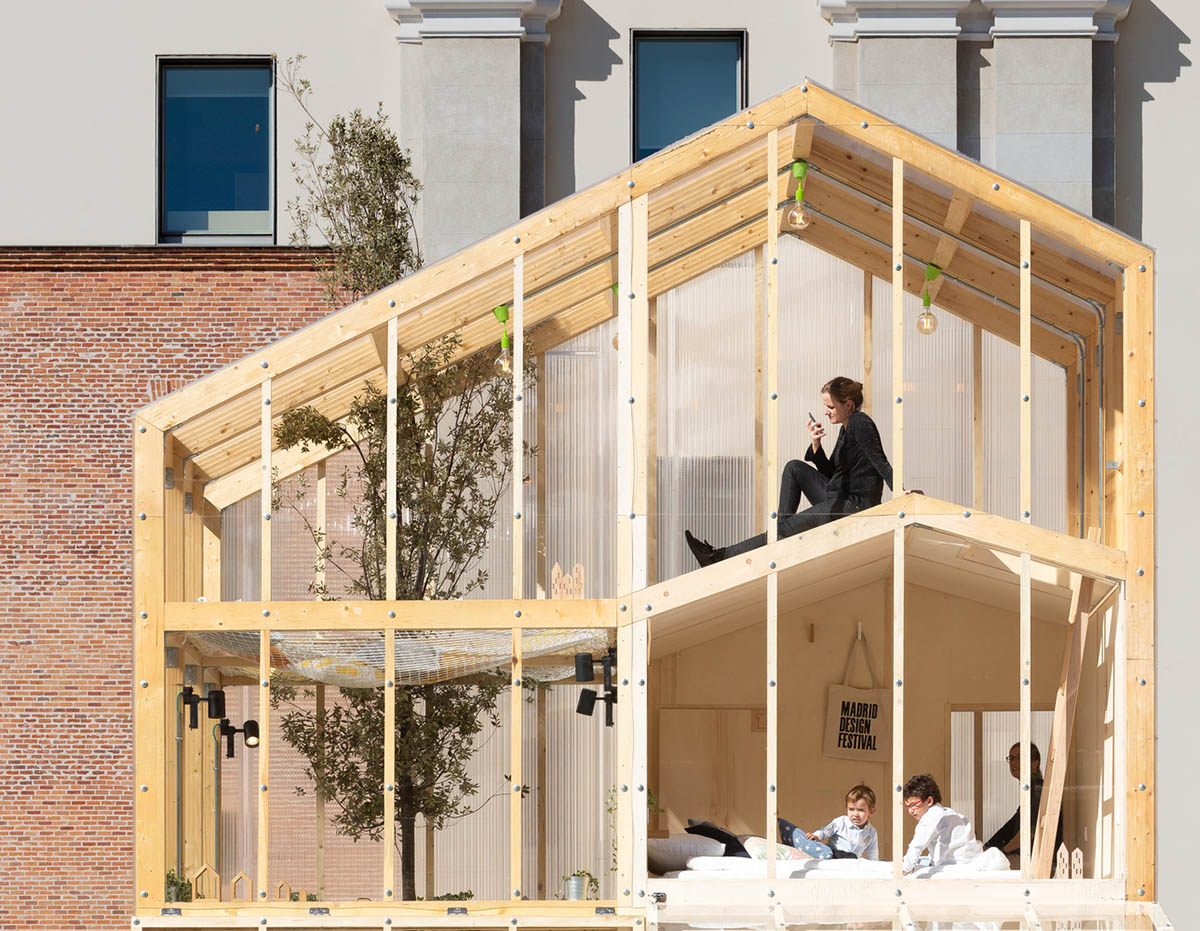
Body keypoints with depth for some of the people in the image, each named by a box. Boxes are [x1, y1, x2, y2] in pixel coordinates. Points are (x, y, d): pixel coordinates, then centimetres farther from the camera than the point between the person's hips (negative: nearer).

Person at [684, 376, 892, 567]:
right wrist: (816, 445, 3)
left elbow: (880, 462, -20)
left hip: (857, 505, -10)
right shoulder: (846, 429, 19)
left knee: (787, 528, -11)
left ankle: (720, 556, -9)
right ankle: (782, 524, 0)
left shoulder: (860, 423, -10)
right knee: (794, 468, 7)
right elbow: (830, 473, 19)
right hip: (840, 499, 10)